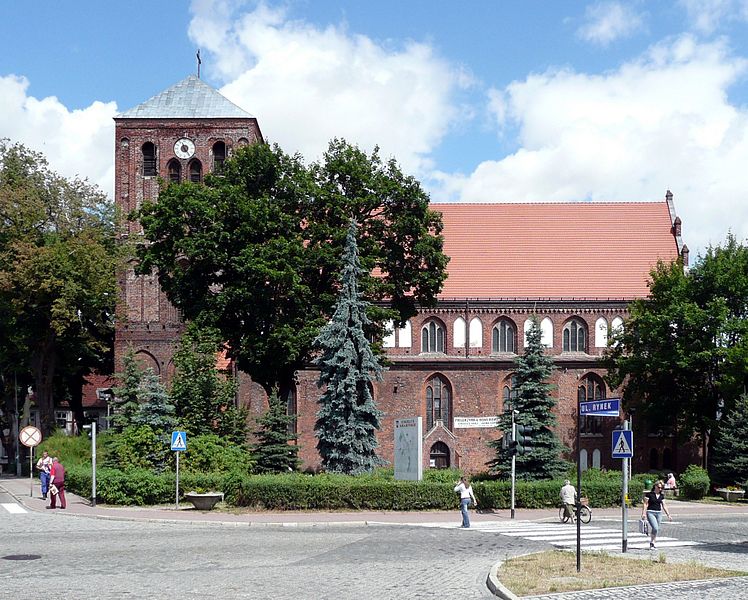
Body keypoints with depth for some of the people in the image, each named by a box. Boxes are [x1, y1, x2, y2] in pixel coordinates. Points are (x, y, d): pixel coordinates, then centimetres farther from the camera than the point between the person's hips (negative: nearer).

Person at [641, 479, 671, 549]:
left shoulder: (662, 496, 10)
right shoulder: (649, 494, -5)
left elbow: (664, 506, 14)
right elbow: (645, 504, -4)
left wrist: (668, 515, 10)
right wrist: (643, 513, -12)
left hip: (659, 513, 5)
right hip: (650, 512, -5)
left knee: (656, 529, 6)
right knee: (655, 528, -19)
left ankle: (653, 543, 16)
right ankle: (651, 543, -7)